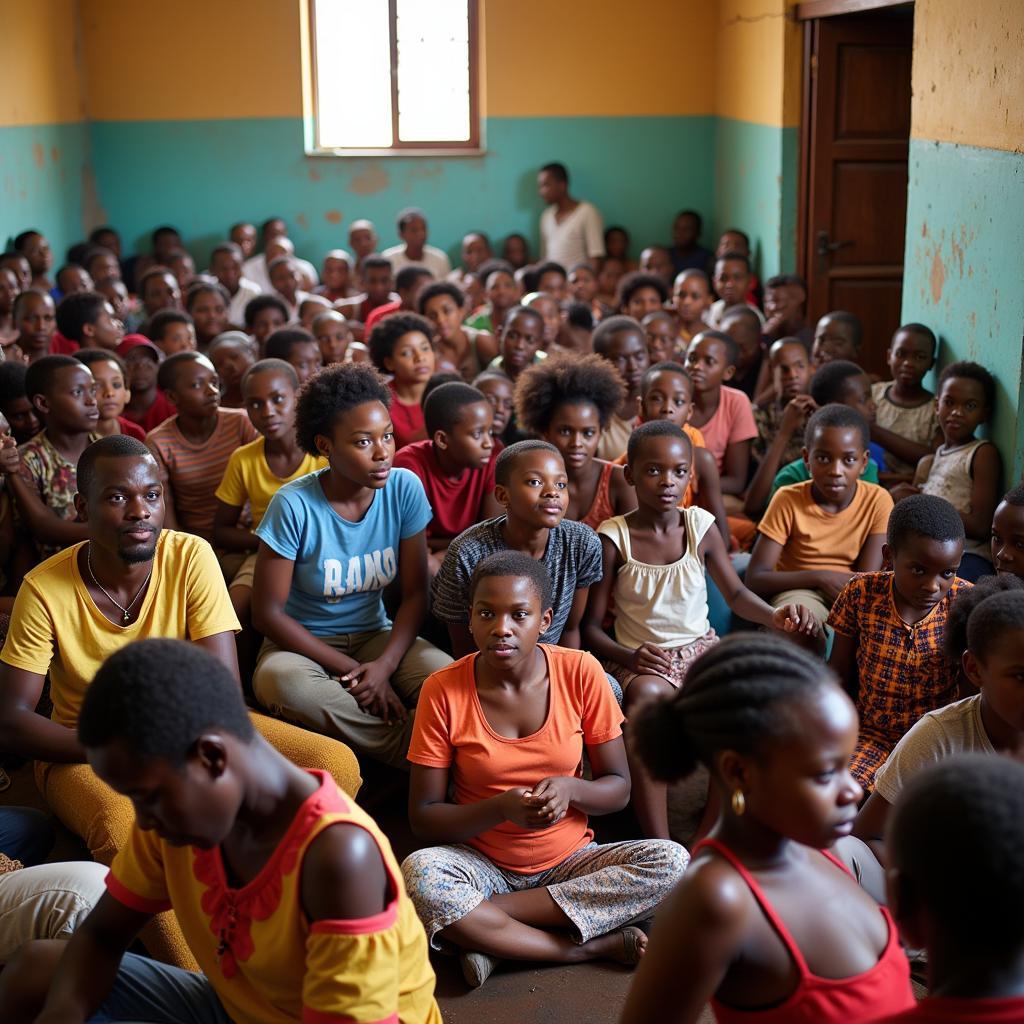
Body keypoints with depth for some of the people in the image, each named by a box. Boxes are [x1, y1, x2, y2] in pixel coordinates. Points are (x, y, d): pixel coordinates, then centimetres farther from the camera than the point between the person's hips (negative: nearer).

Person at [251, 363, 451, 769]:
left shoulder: (405, 489, -9)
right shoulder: (294, 505, -19)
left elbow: (414, 594, -4)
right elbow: (267, 612, -15)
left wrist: (385, 666, -22)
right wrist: (351, 671, -19)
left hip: (375, 636, 1)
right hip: (306, 643, -1)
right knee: (282, 681, -38)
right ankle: (419, 754, -23)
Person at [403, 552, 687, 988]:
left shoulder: (580, 672, -8)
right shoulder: (443, 691, -10)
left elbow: (619, 789, 0)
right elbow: (423, 818, -8)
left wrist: (568, 788, -22)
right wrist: (501, 808, -25)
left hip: (569, 859, 2)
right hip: (483, 864, -2)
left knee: (671, 862, -24)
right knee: (419, 872, -34)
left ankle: (484, 929, -21)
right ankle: (595, 946, -23)